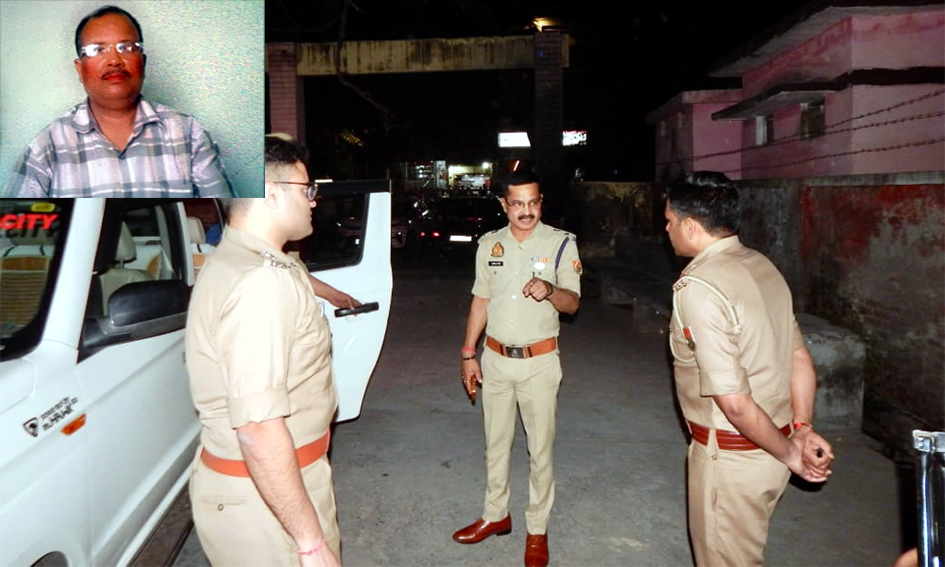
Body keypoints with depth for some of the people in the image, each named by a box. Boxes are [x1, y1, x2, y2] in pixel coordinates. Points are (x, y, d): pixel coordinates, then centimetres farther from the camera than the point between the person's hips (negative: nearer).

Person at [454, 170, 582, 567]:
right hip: (495, 358, 4)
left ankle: (537, 530, 22)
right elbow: (480, 301, 9)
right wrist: (468, 354, 7)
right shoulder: (489, 244, 3)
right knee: (495, 443, 16)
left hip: (538, 361, -3)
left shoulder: (561, 243, -7)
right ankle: (495, 515, 34)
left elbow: (573, 303, -9)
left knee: (541, 448, 5)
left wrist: (550, 290, -32)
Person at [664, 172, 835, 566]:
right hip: (768, 450, 8)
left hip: (732, 455, -8)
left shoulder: (697, 288, -25)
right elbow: (801, 360, 5)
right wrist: (802, 429, 3)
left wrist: (788, 454, -11)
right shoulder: (761, 266, 3)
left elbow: (734, 401, -25)